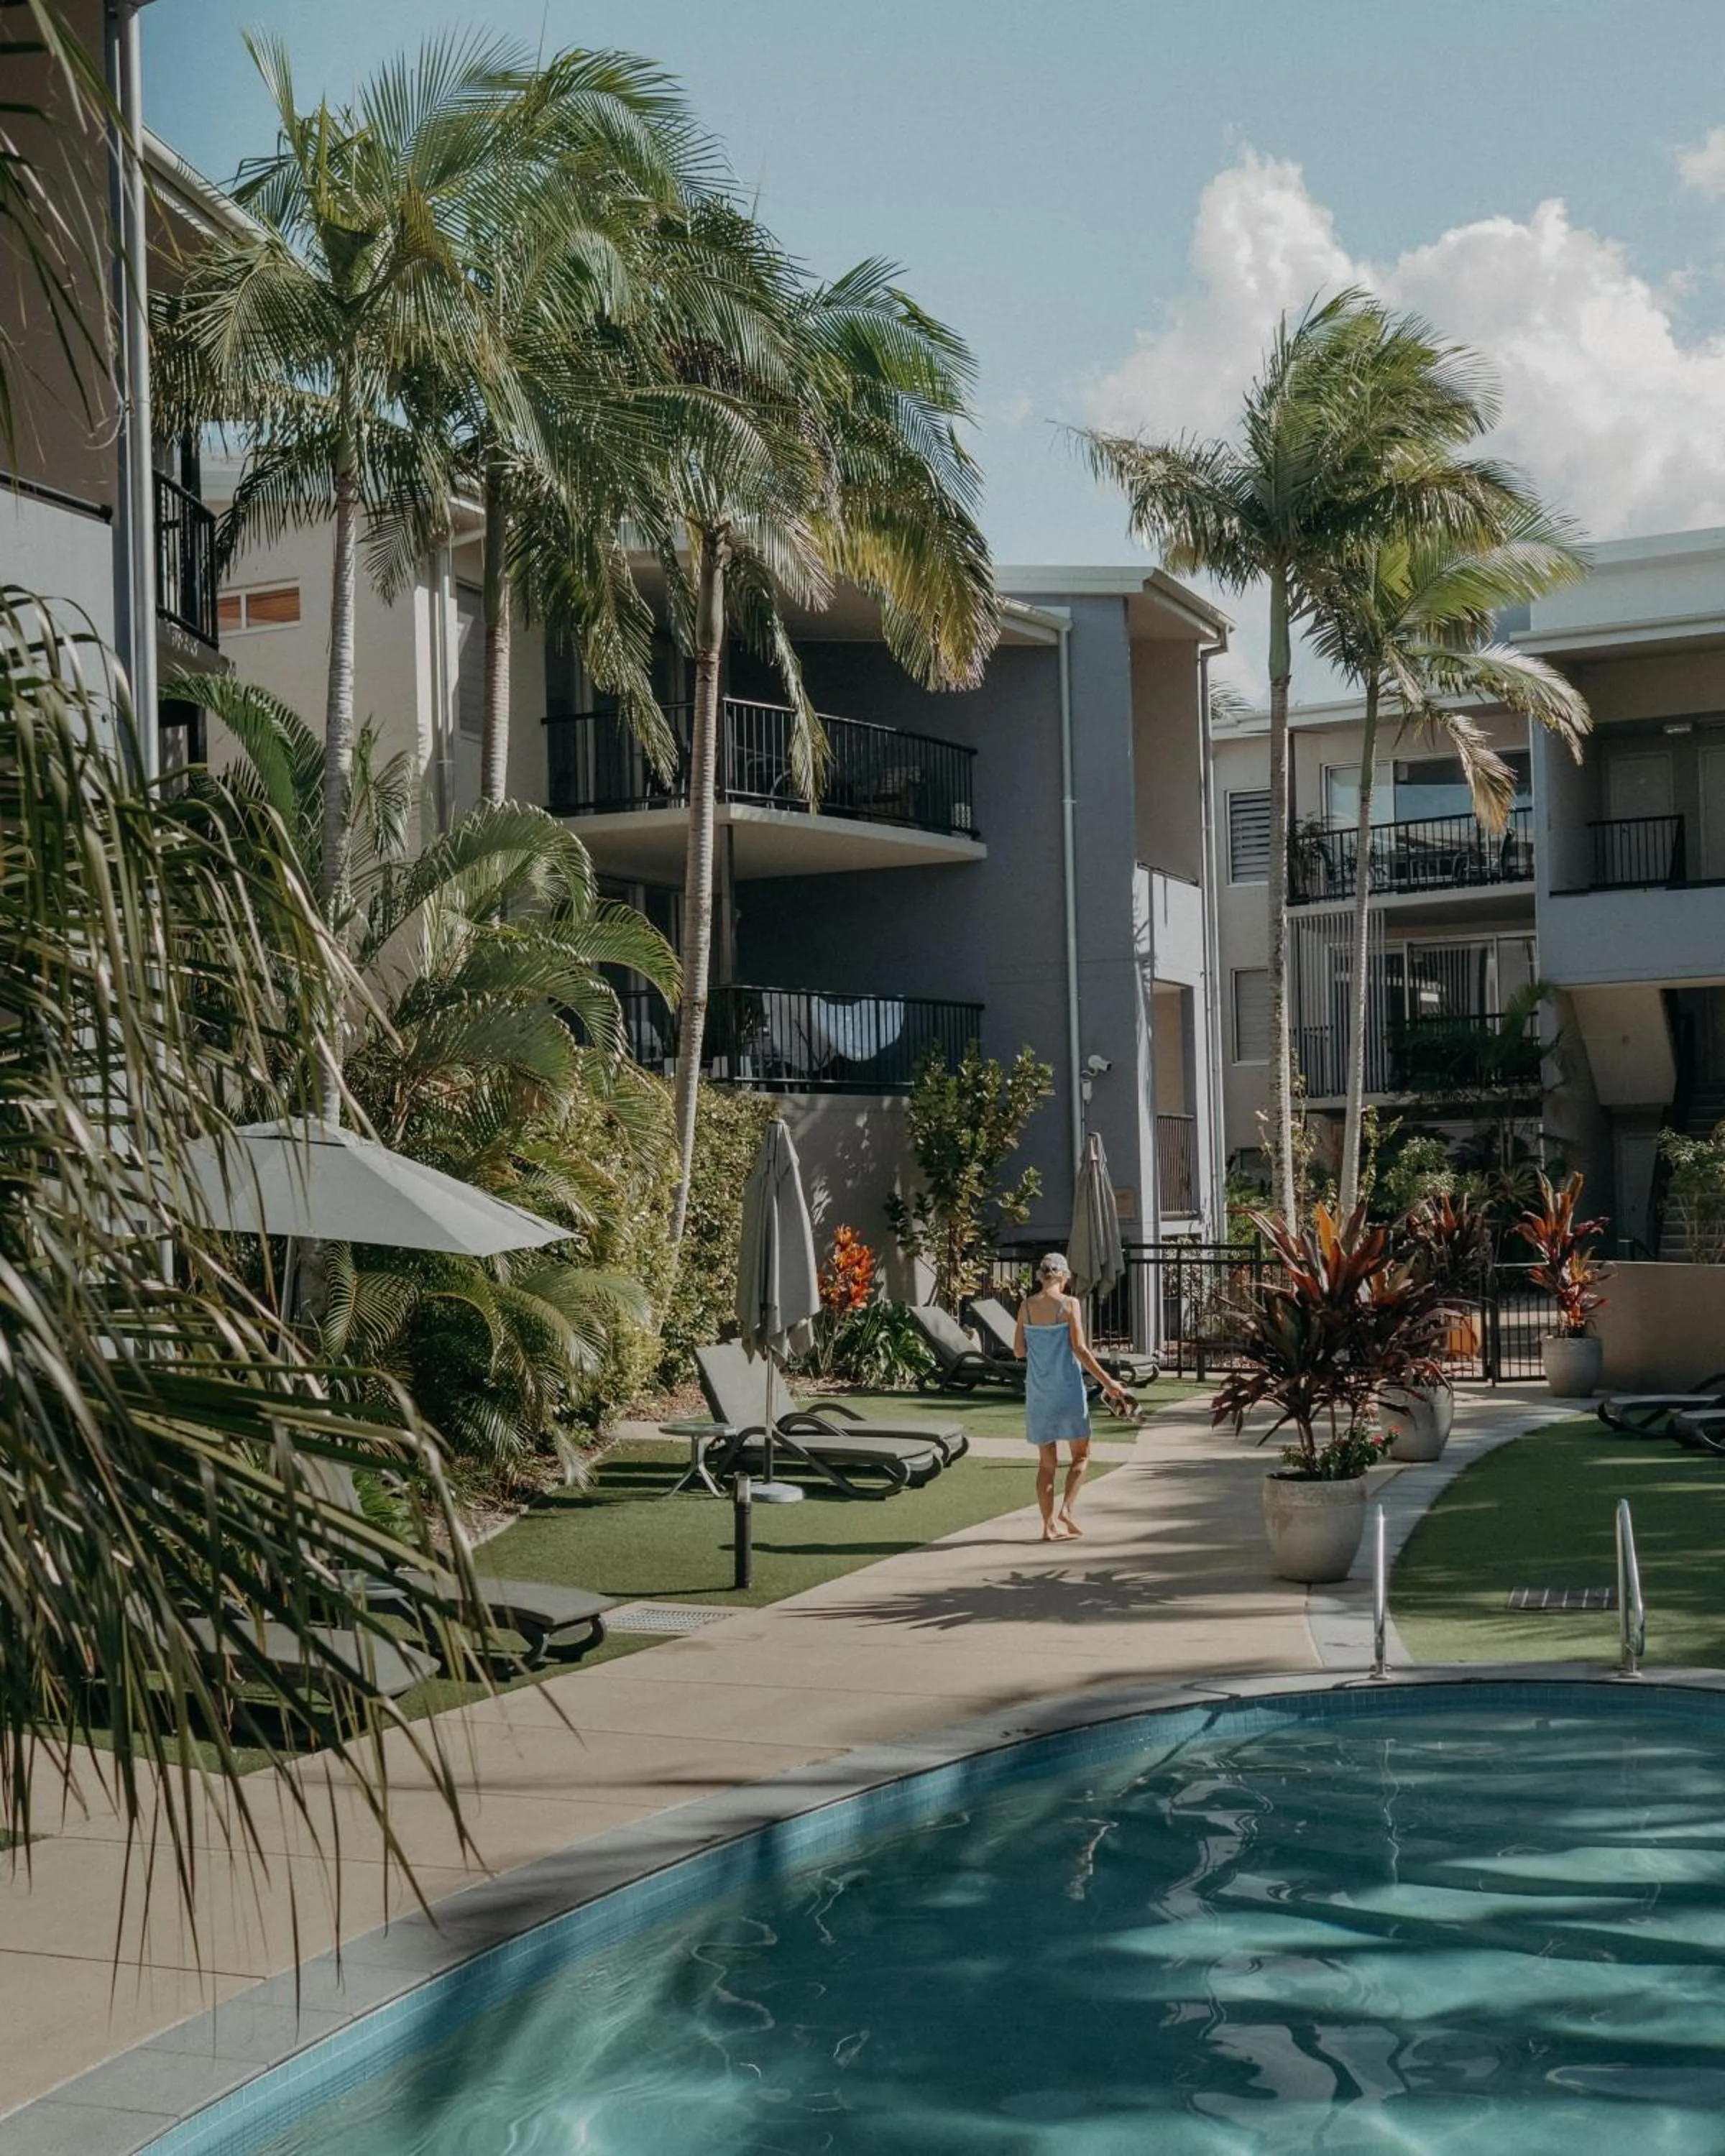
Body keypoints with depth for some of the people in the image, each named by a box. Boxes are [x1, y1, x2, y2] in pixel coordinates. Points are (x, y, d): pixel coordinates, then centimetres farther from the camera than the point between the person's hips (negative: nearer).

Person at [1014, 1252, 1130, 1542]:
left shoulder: (1026, 1306, 2)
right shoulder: (1069, 1304, -9)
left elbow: (1019, 1350, 5)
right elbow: (1079, 1350, -12)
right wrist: (1107, 1382, -7)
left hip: (1038, 1390, 4)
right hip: (1067, 1387, -4)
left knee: (1047, 1460, 11)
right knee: (1081, 1453, 13)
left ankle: (1049, 1524, 8)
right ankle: (1067, 1509, -3)